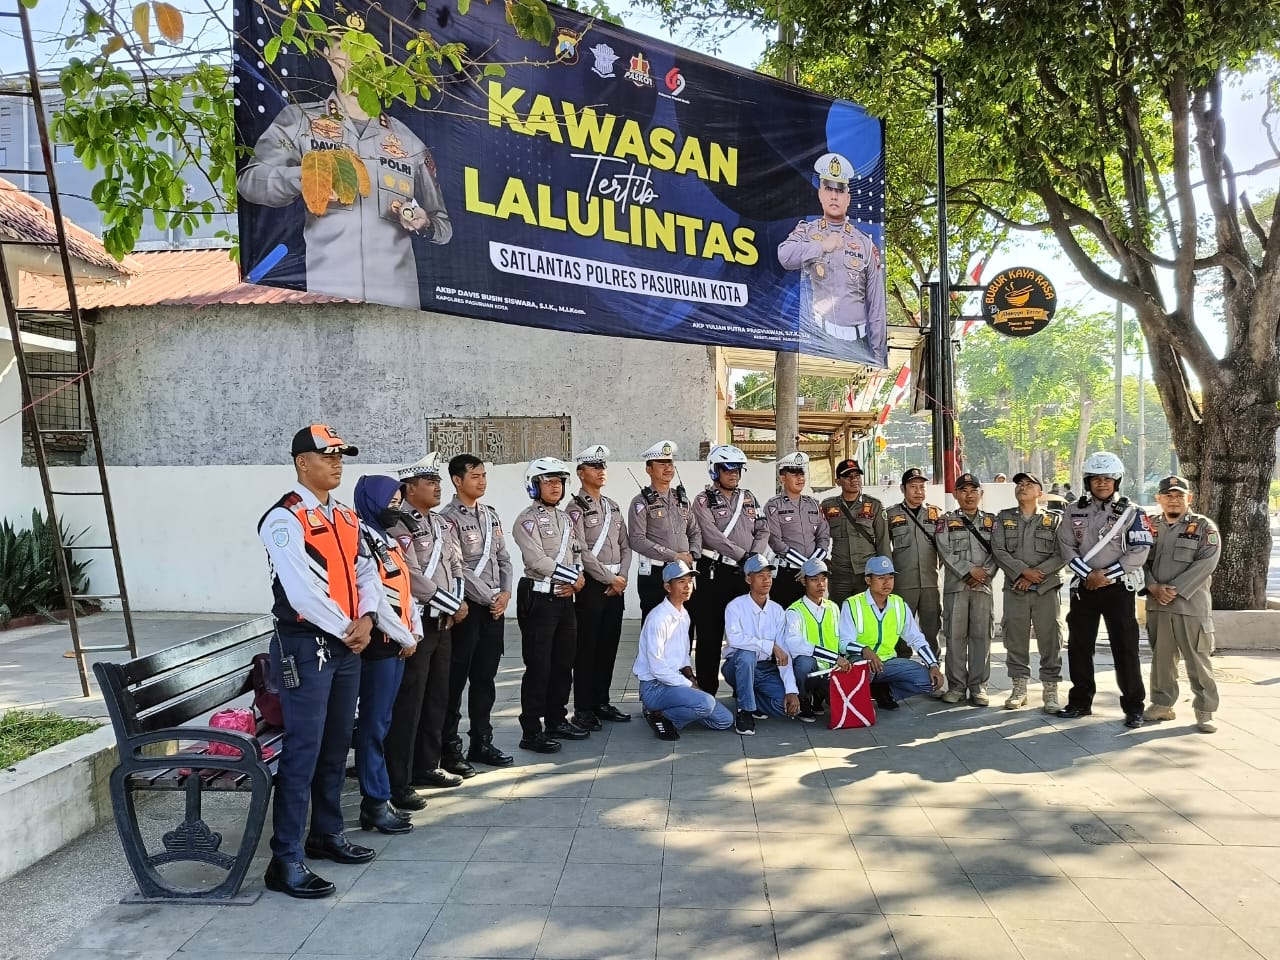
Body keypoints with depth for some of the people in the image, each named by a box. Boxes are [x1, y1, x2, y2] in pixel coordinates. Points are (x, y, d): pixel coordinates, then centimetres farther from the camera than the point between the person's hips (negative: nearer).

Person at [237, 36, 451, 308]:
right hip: (327, 296, -2)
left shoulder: (409, 143, 14)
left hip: (398, 300, 2)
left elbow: (443, 226, 18)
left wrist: (425, 225, -4)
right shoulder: (300, 120, 9)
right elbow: (250, 181, -3)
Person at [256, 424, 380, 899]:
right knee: (303, 751, -6)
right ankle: (285, 861, 2)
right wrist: (346, 629, -12)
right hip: (305, 647, -8)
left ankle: (327, 833, 32)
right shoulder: (285, 519, -14)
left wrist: (366, 620, -5)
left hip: (347, 646, 8)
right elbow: (303, 594, -21)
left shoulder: (346, 518, 12)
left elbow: (366, 573, 13)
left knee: (337, 747, 17)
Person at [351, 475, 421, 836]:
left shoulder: (387, 540, 16)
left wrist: (415, 628, 6)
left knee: (381, 723, 13)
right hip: (379, 644, -9)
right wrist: (405, 637, -11)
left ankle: (374, 799, 20)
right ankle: (377, 803, 5)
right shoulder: (362, 540, -13)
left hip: (398, 644, 9)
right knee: (374, 724, -2)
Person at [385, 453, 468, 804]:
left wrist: (457, 603, -3)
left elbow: (455, 565, 15)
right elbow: (413, 579, -21)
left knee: (437, 699, 16)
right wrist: (453, 607, -13)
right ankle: (398, 784, 3)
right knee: (407, 705, -4)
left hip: (443, 624, 9)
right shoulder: (398, 525, -14)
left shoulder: (440, 523, 14)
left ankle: (427, 766, 30)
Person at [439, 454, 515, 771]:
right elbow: (458, 568, -16)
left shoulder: (491, 515, 12)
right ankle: (450, 749, 9)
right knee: (455, 680, 1)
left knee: (485, 677, 13)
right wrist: (489, 597, -12)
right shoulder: (448, 518, -11)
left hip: (495, 605, 7)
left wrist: (505, 593, 0)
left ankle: (482, 742, 23)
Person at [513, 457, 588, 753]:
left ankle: (557, 720, 28)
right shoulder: (528, 519, -10)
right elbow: (537, 561, -20)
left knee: (564, 662, 14)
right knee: (538, 666, -4)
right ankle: (531, 732, 4)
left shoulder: (564, 517, 16)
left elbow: (576, 552, 16)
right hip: (539, 598, -8)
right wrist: (574, 577, -12)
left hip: (565, 597, 8)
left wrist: (577, 579, -4)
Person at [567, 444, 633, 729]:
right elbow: (582, 552, -15)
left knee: (609, 645, 11)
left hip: (616, 584, 7)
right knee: (587, 647, -1)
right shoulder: (576, 509, -7)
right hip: (591, 584, -7)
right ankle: (583, 709, 6)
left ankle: (602, 703, 21)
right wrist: (609, 578, -13)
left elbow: (625, 547, 13)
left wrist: (622, 576, -2)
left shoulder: (613, 507, 15)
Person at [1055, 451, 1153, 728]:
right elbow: (1067, 547, 2)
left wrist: (1106, 574, -14)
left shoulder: (1131, 512, -2)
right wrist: (1087, 575, -11)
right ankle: (1080, 702, 20)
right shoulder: (1074, 511, 7)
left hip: (1119, 588, -3)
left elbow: (1139, 552, -10)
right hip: (1083, 587, 4)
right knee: (1079, 646, 8)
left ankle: (1133, 706, 7)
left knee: (1125, 647, -2)